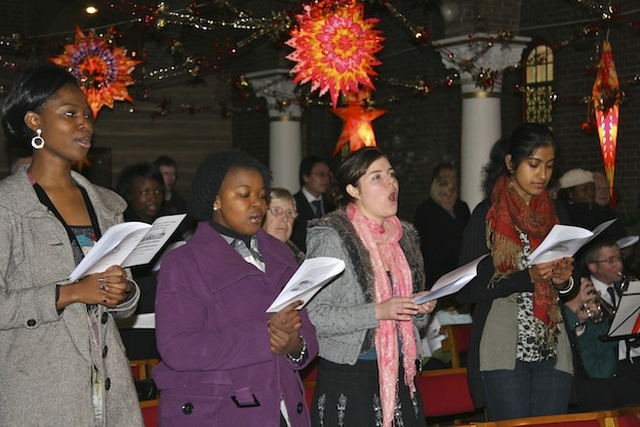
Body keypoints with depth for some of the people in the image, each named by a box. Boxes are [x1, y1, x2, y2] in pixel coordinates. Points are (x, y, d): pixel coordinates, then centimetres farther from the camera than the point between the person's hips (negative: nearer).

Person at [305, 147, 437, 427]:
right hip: (347, 380, -6)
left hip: (398, 376, 6)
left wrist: (422, 308, 2)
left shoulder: (404, 236, 11)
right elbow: (313, 317, -17)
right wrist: (377, 312, -21)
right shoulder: (331, 238, -10)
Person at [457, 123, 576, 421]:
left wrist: (563, 280, -3)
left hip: (553, 351, 5)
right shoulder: (487, 214, -2)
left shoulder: (557, 216, 13)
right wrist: (527, 278, -18)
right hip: (503, 350, -5)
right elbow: (465, 291, -9)